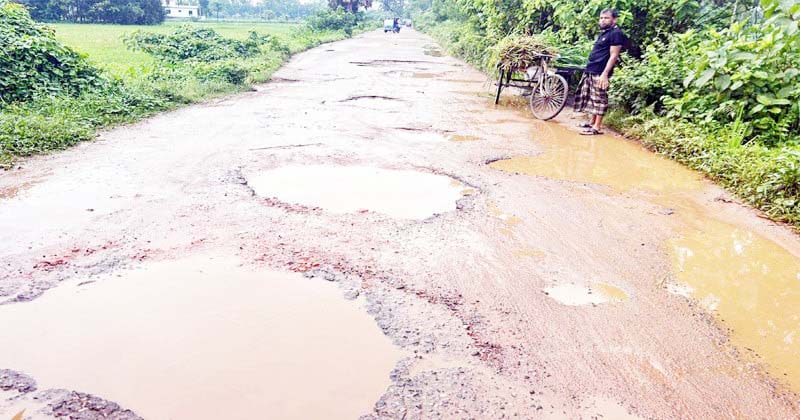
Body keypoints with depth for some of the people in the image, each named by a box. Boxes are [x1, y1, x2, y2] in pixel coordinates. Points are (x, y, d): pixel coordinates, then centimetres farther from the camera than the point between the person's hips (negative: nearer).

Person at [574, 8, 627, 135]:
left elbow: (613, 56, -16)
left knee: (599, 99, -7)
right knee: (591, 98, 13)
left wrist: (605, 74, -22)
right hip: (590, 71, 10)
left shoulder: (616, 33, -10)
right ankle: (592, 122, 23)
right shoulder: (603, 33, 19)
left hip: (600, 73, -10)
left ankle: (597, 127, -4)